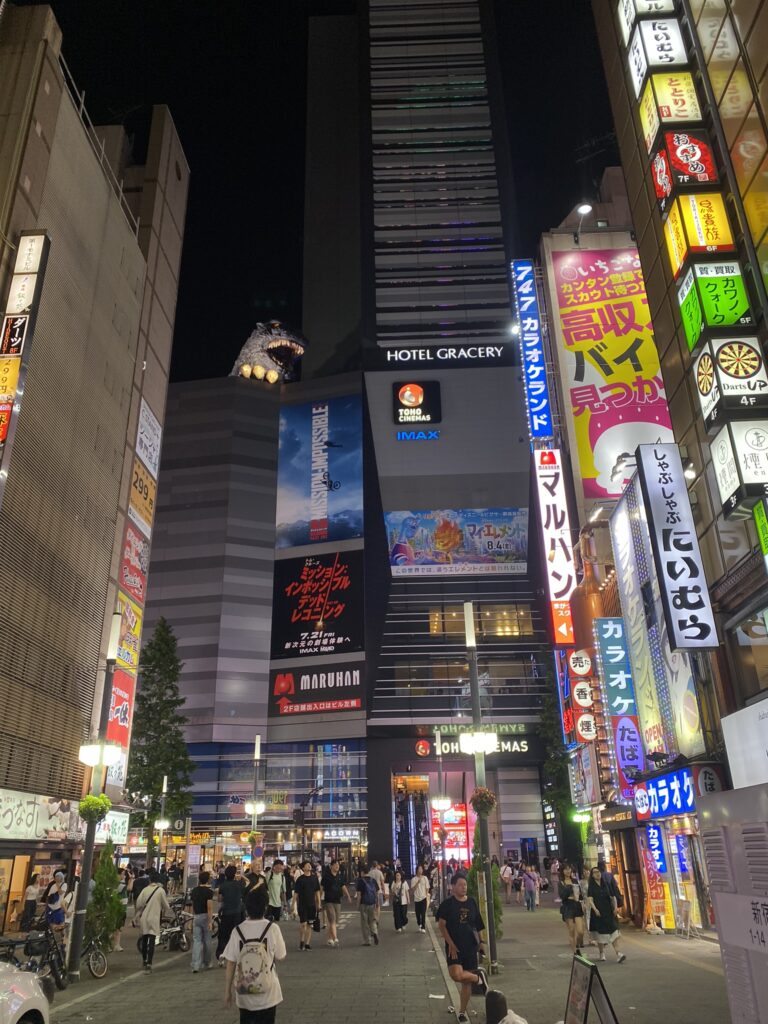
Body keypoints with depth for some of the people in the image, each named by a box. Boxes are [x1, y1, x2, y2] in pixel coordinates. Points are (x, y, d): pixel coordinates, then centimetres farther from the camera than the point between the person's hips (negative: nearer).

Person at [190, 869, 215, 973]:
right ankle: (207, 963, 23)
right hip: (205, 917, -4)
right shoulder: (209, 891, -11)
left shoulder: (194, 890, 7)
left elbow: (192, 905, 15)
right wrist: (210, 921, -18)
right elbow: (209, 907, -17)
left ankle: (195, 965, -9)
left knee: (196, 941, 2)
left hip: (196, 917, 4)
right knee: (207, 941, 11)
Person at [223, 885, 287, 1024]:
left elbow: (230, 964, -6)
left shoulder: (238, 931, -10)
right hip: (267, 992, -2)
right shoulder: (272, 928, -14)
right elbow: (281, 956, -3)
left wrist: (227, 991, 5)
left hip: (244, 993, 2)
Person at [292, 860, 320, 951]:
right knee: (303, 924, -8)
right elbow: (296, 893, -4)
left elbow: (317, 891, 11)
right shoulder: (300, 879, -5)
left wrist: (318, 904, 9)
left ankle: (307, 943, 16)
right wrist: (294, 904, -8)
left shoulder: (314, 878, 5)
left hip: (312, 904, 4)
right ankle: (301, 941, 12)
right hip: (302, 905, -4)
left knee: (310, 925, 6)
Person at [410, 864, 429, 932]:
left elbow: (427, 888, 4)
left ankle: (423, 927, 0)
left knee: (423, 913, -6)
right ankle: (419, 924, 33)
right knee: (418, 914, 9)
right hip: (416, 898, 1)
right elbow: (412, 889, -10)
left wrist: (427, 896, -3)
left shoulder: (425, 878, 0)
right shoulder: (414, 879, -4)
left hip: (423, 898, -1)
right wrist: (417, 882, -20)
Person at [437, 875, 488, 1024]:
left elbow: (478, 925, 13)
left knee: (467, 982, 7)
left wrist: (480, 942, 9)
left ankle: (462, 1012, 23)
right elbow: (441, 925, -10)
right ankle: (479, 977, 2)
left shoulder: (471, 902, 4)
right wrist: (451, 944, -15)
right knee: (456, 975, -25)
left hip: (470, 946, 4)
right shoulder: (447, 903, -9)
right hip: (454, 947, -4)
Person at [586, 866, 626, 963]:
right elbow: (590, 900, -10)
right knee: (600, 933, 3)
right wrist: (595, 909, -25)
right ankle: (602, 953, 20)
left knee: (614, 931, -10)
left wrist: (615, 907, -1)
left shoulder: (606, 885, 11)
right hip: (598, 913, -2)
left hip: (608, 912, 3)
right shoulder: (591, 887, 0)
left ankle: (618, 953, -17)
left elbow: (613, 897, 14)